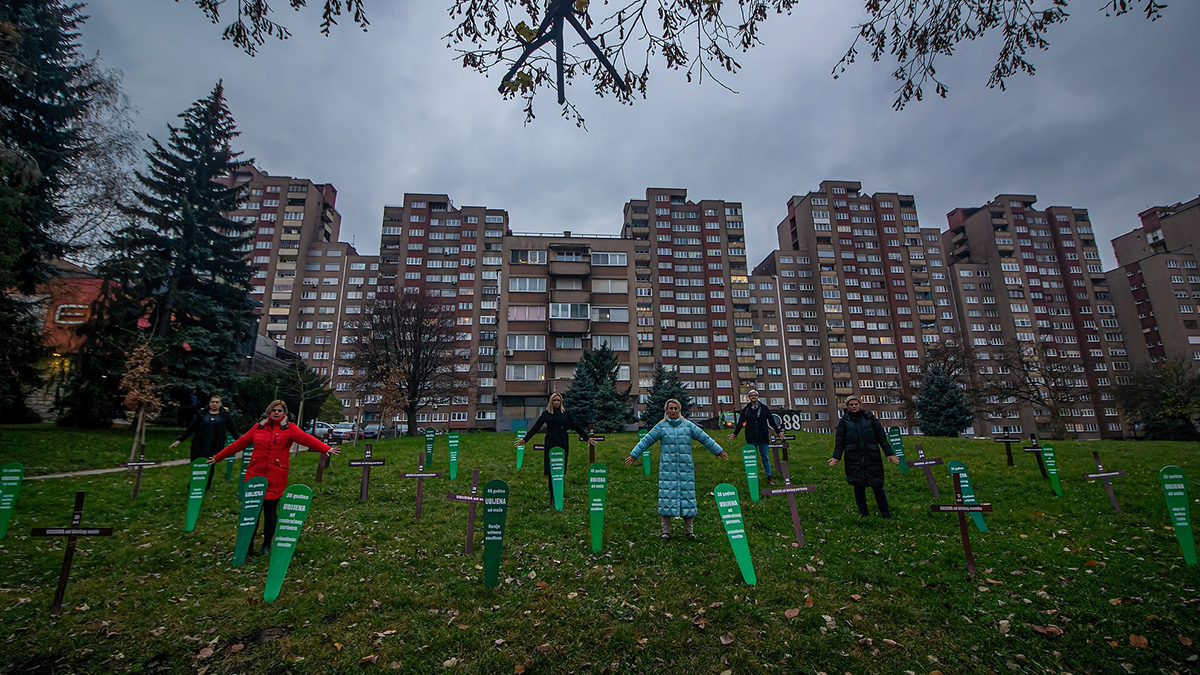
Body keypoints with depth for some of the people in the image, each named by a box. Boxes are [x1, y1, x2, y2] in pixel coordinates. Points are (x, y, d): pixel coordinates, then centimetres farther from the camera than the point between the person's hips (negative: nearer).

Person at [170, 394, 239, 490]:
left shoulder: (225, 415, 3)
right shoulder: (202, 414, 5)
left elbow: (233, 430, 4)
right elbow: (190, 428, 10)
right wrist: (179, 440, 6)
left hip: (214, 447, -1)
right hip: (199, 446, 1)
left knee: (209, 467, 4)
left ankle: (206, 487, 20)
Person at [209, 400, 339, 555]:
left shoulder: (289, 428, -2)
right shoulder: (259, 427, 9)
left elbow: (307, 439, -18)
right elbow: (240, 443, 17)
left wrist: (326, 449, -33)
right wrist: (218, 457, 21)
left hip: (276, 478, -2)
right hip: (255, 475, 2)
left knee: (270, 511, 5)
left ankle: (267, 544, 22)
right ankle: (248, 543, 24)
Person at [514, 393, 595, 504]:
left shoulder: (566, 413, 6)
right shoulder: (546, 414, 4)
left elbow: (576, 426, 11)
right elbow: (535, 427, 5)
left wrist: (587, 438, 12)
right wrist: (524, 439, 2)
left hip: (562, 444, 1)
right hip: (551, 444, -1)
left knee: (561, 470, 2)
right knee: (551, 470, -1)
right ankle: (552, 496, 8)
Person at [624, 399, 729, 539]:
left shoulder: (688, 425, 8)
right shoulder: (661, 426, 4)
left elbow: (704, 438, 15)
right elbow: (646, 441, 7)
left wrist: (719, 451, 19)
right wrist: (633, 455, 6)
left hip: (686, 467, 1)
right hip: (667, 467, -1)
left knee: (687, 495, 3)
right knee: (667, 496, -3)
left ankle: (689, 529, 17)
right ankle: (666, 530, 8)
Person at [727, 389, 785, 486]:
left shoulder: (764, 408, 3)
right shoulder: (746, 409, 4)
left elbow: (771, 421, 7)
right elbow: (740, 422, 10)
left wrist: (778, 431, 8)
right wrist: (735, 433, 14)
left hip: (763, 437, 0)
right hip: (751, 438, 0)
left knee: (765, 457, 6)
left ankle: (769, 478, 15)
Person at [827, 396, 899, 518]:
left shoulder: (869, 417, 6)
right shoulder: (844, 420, 5)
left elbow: (881, 436, 7)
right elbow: (839, 441, 3)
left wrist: (889, 453, 2)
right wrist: (836, 457, -5)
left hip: (872, 457, 0)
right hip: (854, 459, 0)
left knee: (877, 485, 1)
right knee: (858, 486, 6)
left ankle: (886, 513, 14)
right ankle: (863, 513, 18)